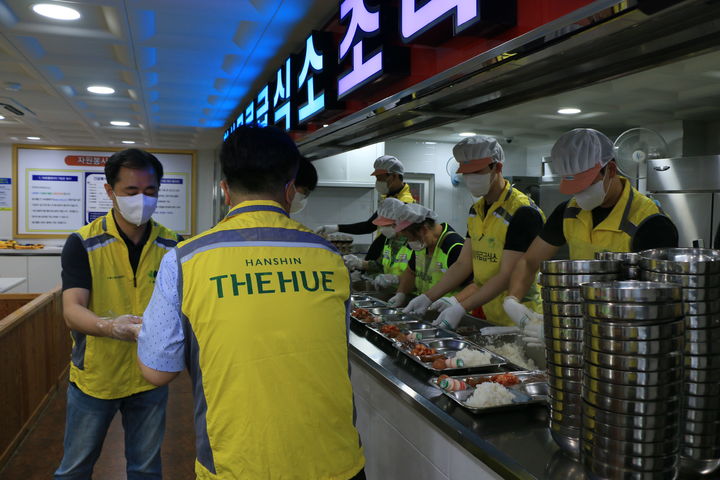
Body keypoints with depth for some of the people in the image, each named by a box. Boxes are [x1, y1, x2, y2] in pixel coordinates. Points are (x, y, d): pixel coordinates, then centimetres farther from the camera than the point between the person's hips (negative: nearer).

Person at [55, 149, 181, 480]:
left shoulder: (171, 245, -5)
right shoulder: (83, 244, -11)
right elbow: (72, 311, -20)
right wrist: (111, 326, -41)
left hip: (150, 377, 2)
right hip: (94, 375, -1)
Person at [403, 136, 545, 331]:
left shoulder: (523, 212, -18)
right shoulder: (476, 211, 8)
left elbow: (507, 276, -21)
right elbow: (464, 264, 8)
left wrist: (461, 308, -26)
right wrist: (428, 297, 0)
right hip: (489, 318, 7)